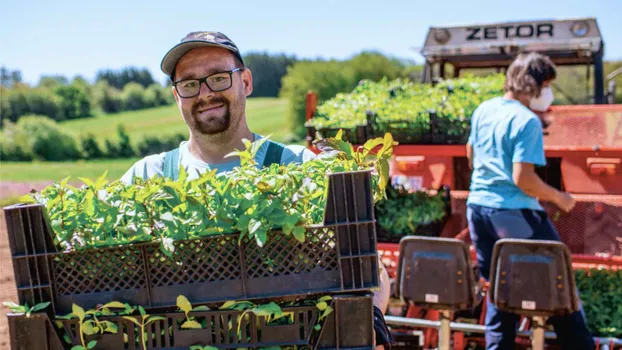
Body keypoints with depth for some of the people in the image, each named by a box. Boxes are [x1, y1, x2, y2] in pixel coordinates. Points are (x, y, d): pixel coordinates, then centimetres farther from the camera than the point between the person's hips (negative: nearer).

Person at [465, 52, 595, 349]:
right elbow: (523, 179, -21)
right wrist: (559, 198, -8)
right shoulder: (527, 121, -16)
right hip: (513, 213, -8)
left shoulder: (483, 110, 8)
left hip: (478, 208, 8)